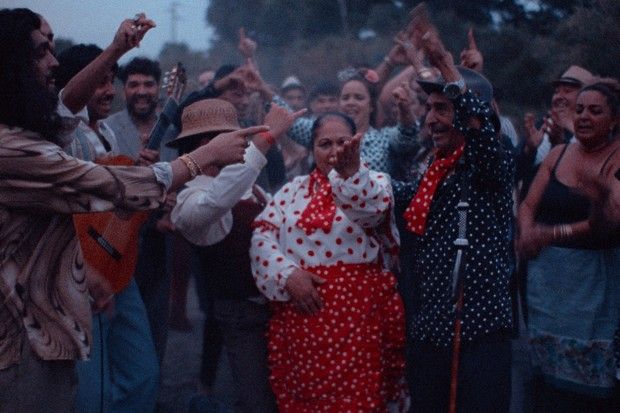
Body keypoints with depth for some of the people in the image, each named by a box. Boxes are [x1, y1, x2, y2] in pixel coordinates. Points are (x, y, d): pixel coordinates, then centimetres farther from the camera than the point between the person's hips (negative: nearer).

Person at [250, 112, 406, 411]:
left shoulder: (374, 183, 4)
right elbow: (263, 235, 3)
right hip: (300, 313, 3)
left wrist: (350, 169, -37)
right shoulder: (294, 190, 13)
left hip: (357, 312, -3)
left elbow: (371, 208, -19)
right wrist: (287, 274, -12)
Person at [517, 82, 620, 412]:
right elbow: (528, 205, 7)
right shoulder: (558, 154, 10)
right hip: (548, 273, 4)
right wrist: (527, 234, -14)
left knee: (593, 368, 1)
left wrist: (556, 232, -20)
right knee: (550, 363, 10)